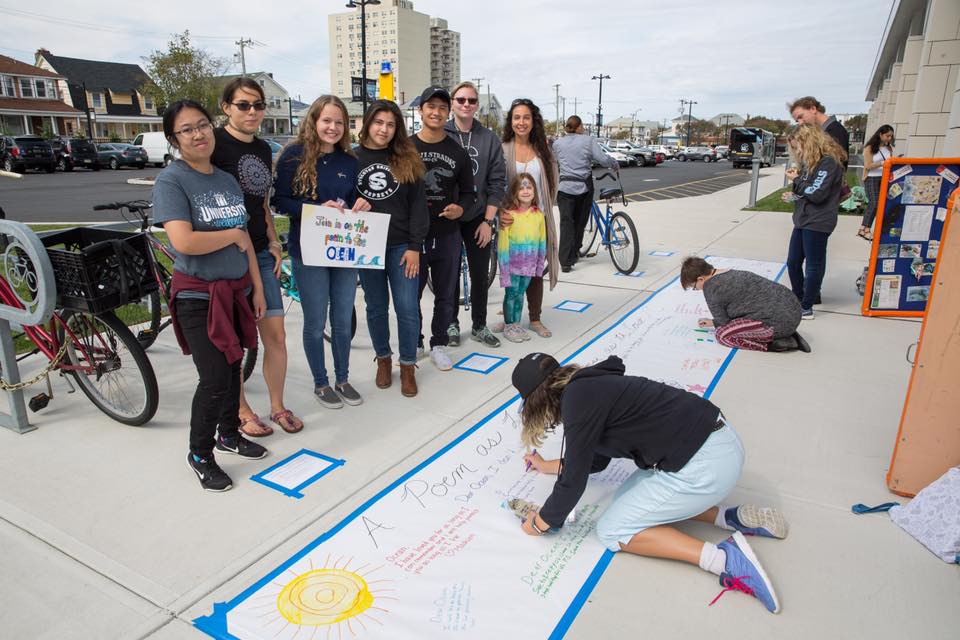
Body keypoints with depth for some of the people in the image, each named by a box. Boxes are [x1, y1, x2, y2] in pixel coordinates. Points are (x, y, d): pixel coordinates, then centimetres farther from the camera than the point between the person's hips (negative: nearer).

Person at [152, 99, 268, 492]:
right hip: (198, 296, -6)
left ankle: (228, 434, 36)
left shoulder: (227, 180, 8)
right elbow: (184, 242, -26)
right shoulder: (171, 181, -12)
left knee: (233, 368, 15)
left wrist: (257, 287, 9)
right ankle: (200, 454, 16)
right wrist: (233, 234, -12)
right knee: (215, 379, -6)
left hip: (237, 291, 6)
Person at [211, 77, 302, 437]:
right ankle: (242, 412, 22)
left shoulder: (263, 149, 13)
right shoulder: (214, 143, -9)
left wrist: (273, 242, 11)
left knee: (275, 334, 7)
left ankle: (278, 407, 22)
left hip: (261, 254, 6)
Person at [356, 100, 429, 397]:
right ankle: (383, 359, 30)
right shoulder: (352, 158, 3)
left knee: (408, 308, -1)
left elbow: (418, 204, -1)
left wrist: (414, 247, -8)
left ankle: (407, 366, 16)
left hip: (401, 246, -1)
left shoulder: (407, 159, 2)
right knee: (376, 308, 11)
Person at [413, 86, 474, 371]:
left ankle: (438, 344, 26)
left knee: (445, 296, 10)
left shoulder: (457, 152, 6)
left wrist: (460, 208, -10)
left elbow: (468, 192, 11)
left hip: (447, 235, 2)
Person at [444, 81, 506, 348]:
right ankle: (451, 323, 24)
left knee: (480, 275, 7)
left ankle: (479, 326, 21)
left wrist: (488, 221, -5)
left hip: (478, 219, 1)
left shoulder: (489, 139, 1)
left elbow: (497, 182, 0)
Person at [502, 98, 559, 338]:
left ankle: (535, 319, 22)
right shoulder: (502, 150, -3)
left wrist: (544, 209, 4)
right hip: (511, 220, -3)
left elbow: (552, 181, 13)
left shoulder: (542, 150, 7)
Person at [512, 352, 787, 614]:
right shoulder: (591, 386, 13)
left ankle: (724, 558, -7)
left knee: (612, 531, 3)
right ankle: (731, 518, 13)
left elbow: (574, 480, -11)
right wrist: (546, 465, 41)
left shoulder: (578, 398, -15)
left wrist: (540, 523, 6)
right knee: (626, 499, 19)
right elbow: (595, 460, 27)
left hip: (703, 464, -9)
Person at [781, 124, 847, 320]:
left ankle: (806, 307, 10)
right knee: (793, 262, 13)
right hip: (802, 220, 9)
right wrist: (793, 195, 2)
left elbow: (817, 194, -20)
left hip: (817, 223, -9)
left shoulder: (829, 162, -14)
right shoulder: (811, 162, 14)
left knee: (813, 266, 2)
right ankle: (798, 299, 27)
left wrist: (797, 180, -10)